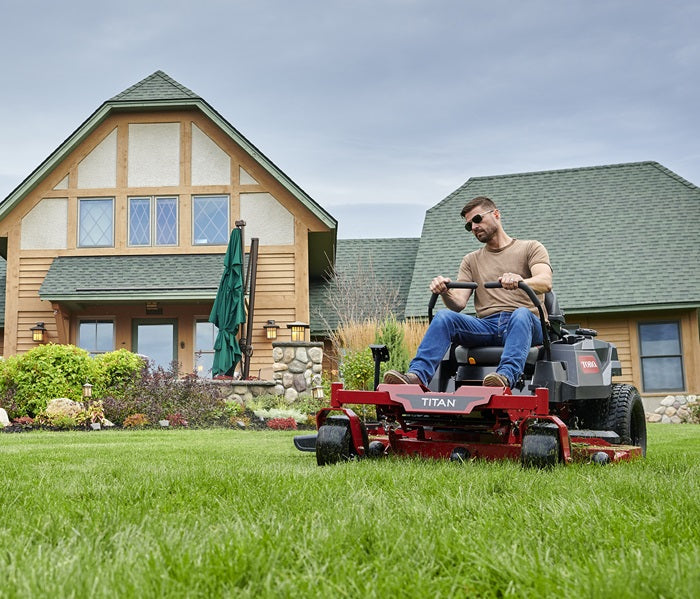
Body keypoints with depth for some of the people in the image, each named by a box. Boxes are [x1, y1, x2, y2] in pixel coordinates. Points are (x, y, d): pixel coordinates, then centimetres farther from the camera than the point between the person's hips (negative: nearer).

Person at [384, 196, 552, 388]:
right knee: (444, 316, -24)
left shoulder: (531, 248, 13)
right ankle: (417, 375, -39)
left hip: (527, 324, -3)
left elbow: (545, 282, -8)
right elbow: (458, 304, 10)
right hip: (487, 325, 3)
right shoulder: (471, 260, 24)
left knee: (521, 314, -38)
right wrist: (445, 292, -15)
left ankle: (507, 375, -57)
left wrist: (520, 281, -31)